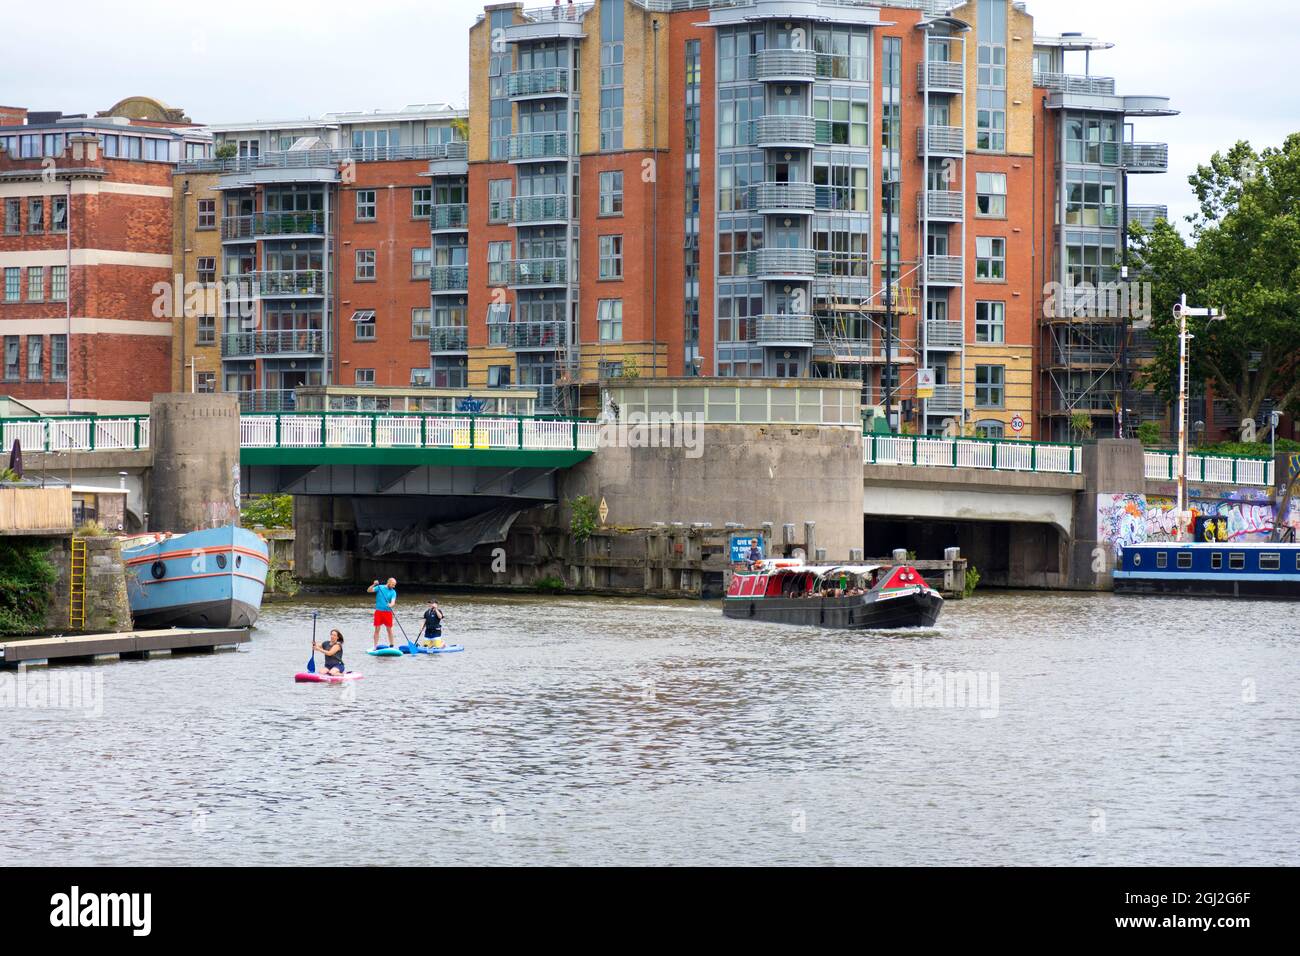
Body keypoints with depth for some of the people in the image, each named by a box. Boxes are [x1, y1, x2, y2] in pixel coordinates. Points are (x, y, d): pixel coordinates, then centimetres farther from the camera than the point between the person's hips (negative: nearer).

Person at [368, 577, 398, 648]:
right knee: (377, 629, -1)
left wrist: (391, 605, -35)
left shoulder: (393, 592, 2)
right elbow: (368, 591, -4)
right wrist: (374, 585, -20)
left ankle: (391, 645, 12)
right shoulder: (380, 587, 2)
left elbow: (393, 601, -12)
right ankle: (375, 647, 3)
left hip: (388, 612, 1)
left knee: (389, 629, 2)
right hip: (378, 611, -1)